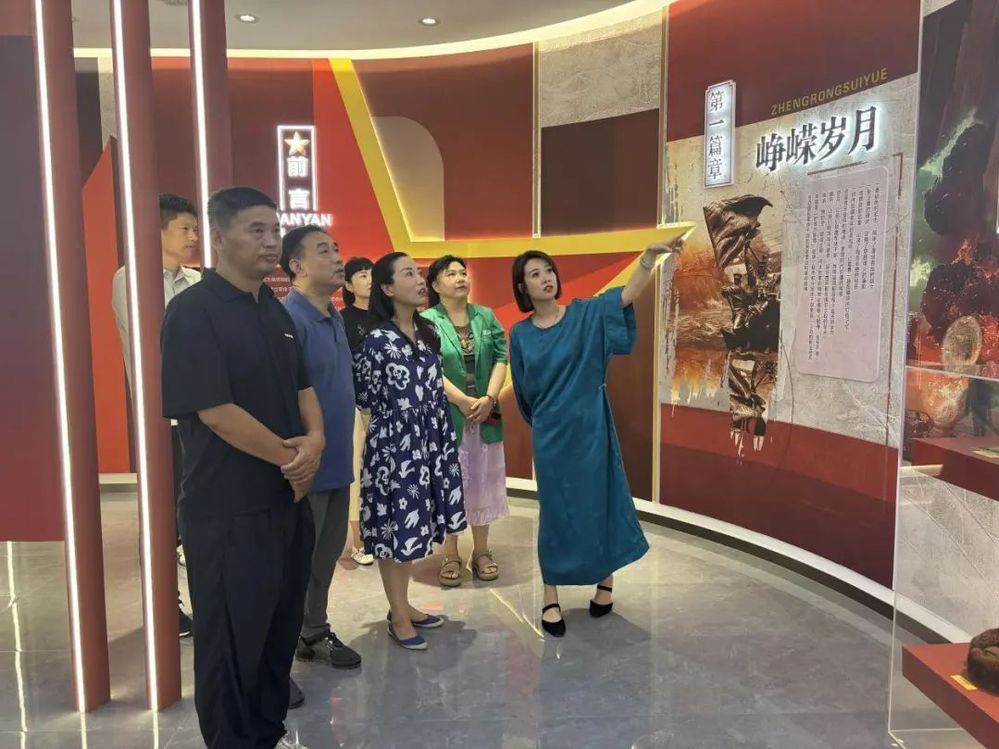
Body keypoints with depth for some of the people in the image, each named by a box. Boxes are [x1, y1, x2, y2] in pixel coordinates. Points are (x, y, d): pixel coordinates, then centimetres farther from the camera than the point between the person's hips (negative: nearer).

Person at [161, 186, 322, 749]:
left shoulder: (276, 311, 10)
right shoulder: (194, 312, -14)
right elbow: (215, 410, -20)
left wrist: (315, 440, -5)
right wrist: (290, 456, -11)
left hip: (288, 498, 8)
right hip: (228, 511, -8)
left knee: (282, 626, 18)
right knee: (233, 638, 7)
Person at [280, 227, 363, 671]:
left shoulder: (335, 317, 10)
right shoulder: (287, 319, -18)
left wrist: (343, 450, 17)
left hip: (337, 461, 8)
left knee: (327, 553, 19)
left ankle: (315, 631, 35)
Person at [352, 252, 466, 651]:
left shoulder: (428, 333, 6)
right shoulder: (376, 341, -15)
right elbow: (366, 397, -7)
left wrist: (444, 440, 14)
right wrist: (396, 417, 6)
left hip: (428, 444, 7)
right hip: (393, 445, -7)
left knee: (410, 528, 16)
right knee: (394, 529, 5)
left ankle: (403, 604, 31)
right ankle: (398, 616, 20)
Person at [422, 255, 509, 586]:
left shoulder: (486, 316, 8)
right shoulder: (426, 321, -4)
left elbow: (501, 358, 3)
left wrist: (488, 398, -11)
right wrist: (464, 402, -17)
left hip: (486, 415, 4)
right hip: (446, 416, -3)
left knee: (482, 480, 10)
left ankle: (481, 551, 23)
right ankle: (451, 556, 16)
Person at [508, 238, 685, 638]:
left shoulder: (586, 314, -4)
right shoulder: (520, 334, -1)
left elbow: (628, 295, -21)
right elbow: (525, 393, 8)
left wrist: (650, 254, -36)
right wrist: (547, 420, 12)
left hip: (591, 430, 0)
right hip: (550, 436, 1)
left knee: (599, 502, 8)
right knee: (555, 511, 6)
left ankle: (606, 579, 29)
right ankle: (551, 599, 17)